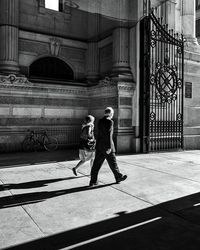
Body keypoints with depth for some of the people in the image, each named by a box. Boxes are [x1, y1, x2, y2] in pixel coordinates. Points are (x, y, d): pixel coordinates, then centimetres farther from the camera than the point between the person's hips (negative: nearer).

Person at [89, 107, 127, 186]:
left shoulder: (100, 121, 10)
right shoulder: (109, 121, -13)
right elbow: (109, 135, -20)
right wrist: (109, 147, -20)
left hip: (99, 146, 7)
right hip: (107, 146, -7)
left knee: (97, 164, 6)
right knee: (113, 163, 8)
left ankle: (93, 181, 7)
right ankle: (118, 177, 25)